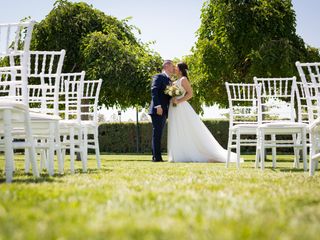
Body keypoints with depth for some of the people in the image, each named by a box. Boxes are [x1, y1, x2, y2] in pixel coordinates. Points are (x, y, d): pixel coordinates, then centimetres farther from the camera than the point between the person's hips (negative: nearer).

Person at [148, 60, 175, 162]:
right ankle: (157, 157, -11)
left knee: (158, 135, 9)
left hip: (164, 111, 8)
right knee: (157, 134, -9)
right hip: (157, 110, -8)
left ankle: (156, 156, 10)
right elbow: (154, 91, -14)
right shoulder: (158, 77, -2)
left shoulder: (169, 81, 23)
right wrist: (158, 106, -22)